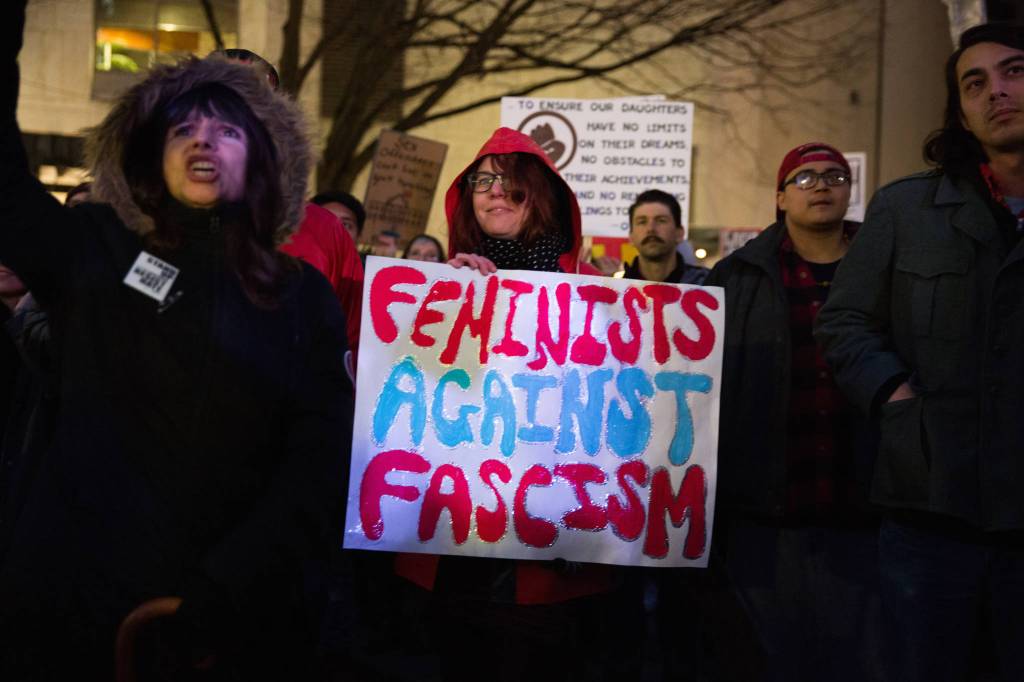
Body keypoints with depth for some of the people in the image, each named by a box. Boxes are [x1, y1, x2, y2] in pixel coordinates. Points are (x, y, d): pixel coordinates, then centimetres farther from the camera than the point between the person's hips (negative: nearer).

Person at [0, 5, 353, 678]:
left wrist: (220, 591, -16)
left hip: (235, 623, 0)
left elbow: (323, 458, -6)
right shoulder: (95, 251, 5)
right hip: (72, 601, 0)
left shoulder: (305, 295, 2)